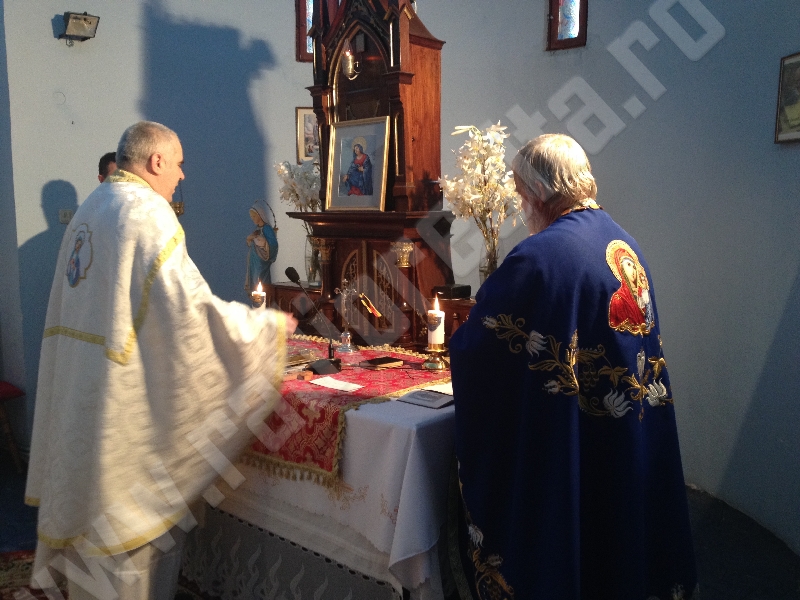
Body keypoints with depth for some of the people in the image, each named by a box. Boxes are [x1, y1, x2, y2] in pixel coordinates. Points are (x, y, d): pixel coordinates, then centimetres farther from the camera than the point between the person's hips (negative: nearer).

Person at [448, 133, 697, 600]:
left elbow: (471, 345, -16)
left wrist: (460, 339, 10)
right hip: (636, 435, 8)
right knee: (618, 533, 25)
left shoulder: (537, 255, -21)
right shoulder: (625, 244, 3)